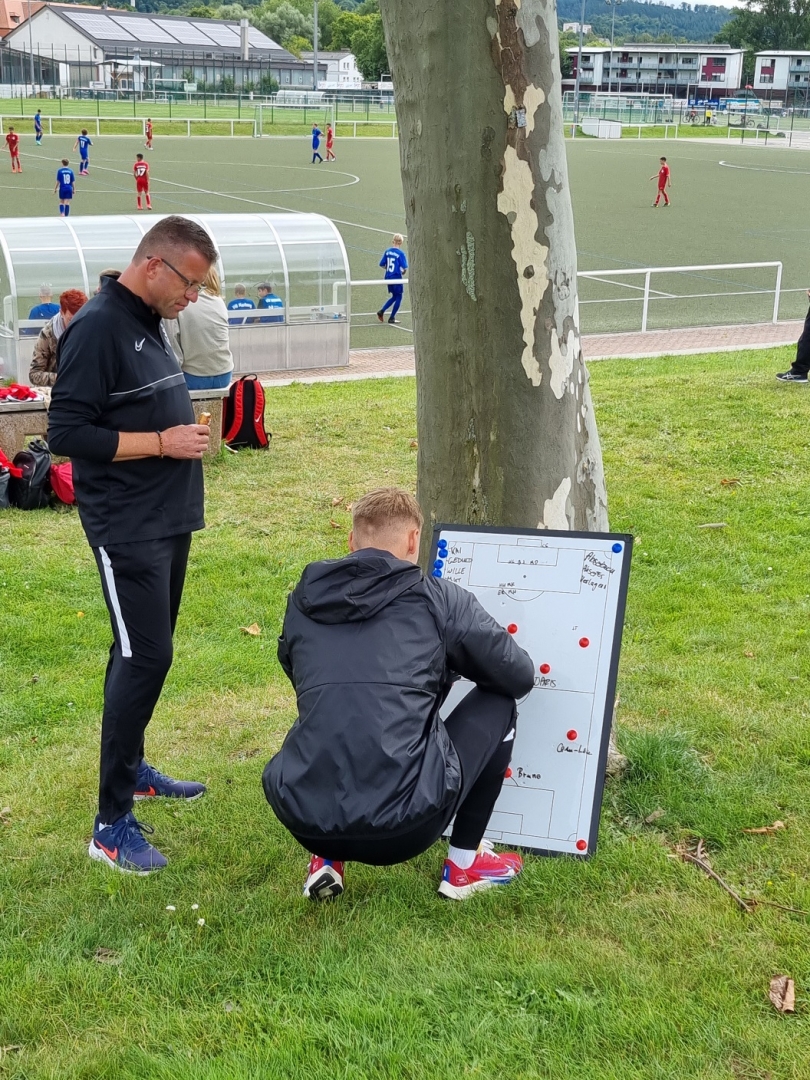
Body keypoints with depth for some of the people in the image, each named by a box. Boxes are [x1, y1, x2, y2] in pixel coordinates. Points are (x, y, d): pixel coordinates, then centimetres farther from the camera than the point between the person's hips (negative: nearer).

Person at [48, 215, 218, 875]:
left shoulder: (149, 325, 13)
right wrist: (161, 443, -19)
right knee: (143, 659, -10)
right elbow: (66, 431, -19)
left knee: (146, 653, 17)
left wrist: (186, 434, 7)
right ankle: (112, 824, -3)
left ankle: (132, 770, 33)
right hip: (127, 529, -9)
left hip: (168, 522, 9)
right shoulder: (98, 328, -16)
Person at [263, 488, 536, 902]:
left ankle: (327, 859, 21)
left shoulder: (302, 602, 13)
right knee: (497, 704, 19)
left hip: (305, 822, 4)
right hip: (404, 825, -4)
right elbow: (520, 677, 12)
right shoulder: (438, 598, 3)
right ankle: (464, 865, 22)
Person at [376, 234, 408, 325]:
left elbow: (382, 264, 4)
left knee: (394, 296, 21)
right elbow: (404, 267, -18)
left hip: (388, 277, 6)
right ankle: (392, 318, 9)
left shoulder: (387, 251, 2)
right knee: (398, 297, 9)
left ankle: (381, 311, 9)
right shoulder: (400, 253, -14)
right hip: (397, 278, -6)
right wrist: (403, 272, 3)